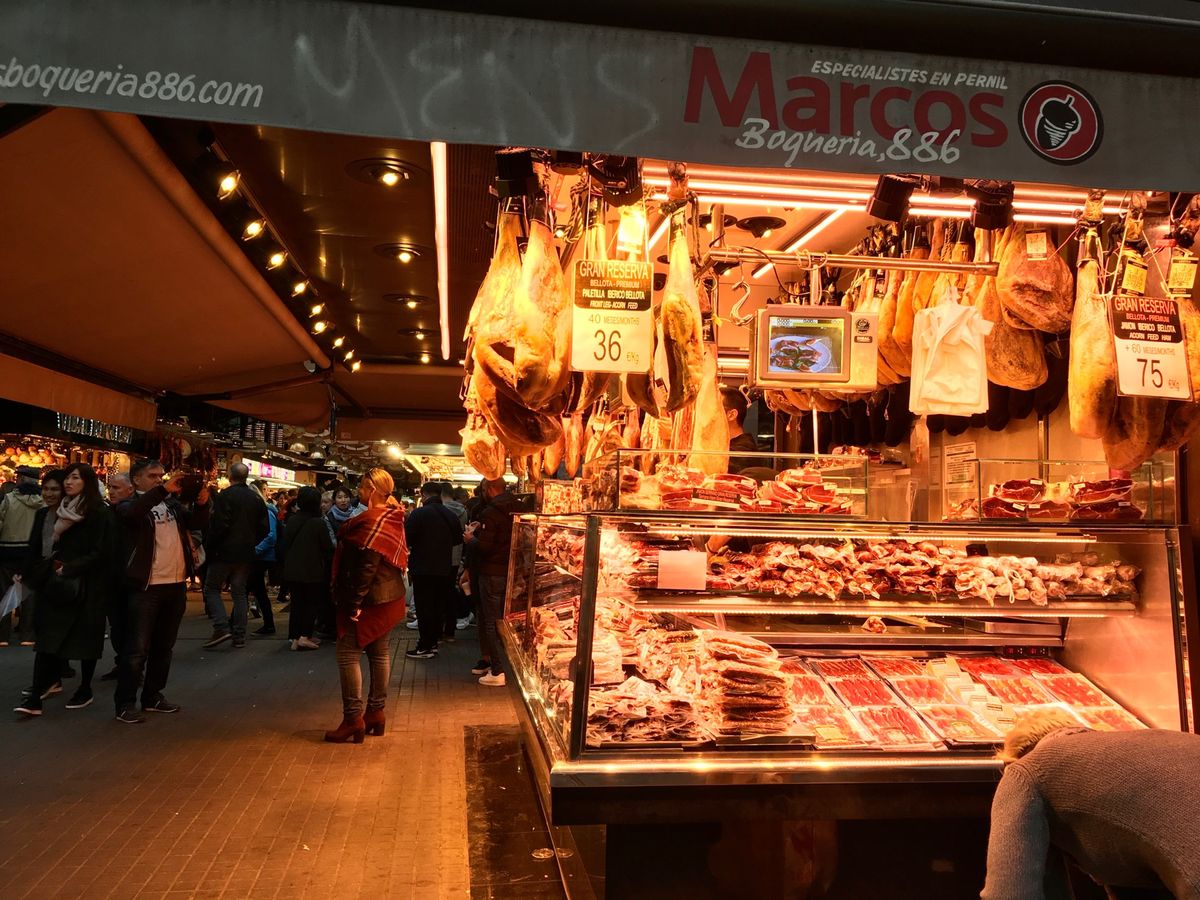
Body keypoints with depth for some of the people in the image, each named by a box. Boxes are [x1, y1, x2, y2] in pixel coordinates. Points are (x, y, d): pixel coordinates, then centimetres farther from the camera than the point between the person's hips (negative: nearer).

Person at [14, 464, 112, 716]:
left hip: (86, 588, -5)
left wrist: (69, 569, -17)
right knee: (48, 639, -3)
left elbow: (99, 553, -12)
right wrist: (36, 573, 5)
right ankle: (35, 697, -5)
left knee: (85, 637, 5)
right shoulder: (58, 512, 13)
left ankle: (85, 690, 19)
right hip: (57, 586, 5)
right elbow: (43, 548, 17)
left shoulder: (98, 514, -7)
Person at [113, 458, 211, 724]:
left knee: (164, 646, 14)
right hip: (145, 587, -6)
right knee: (138, 648, -3)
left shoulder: (173, 504, 15)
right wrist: (163, 490, -31)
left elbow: (198, 523, 6)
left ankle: (153, 696, 26)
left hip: (176, 585, 6)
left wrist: (202, 502, -13)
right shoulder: (129, 505, -1)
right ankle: (124, 704, 6)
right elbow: (131, 513, -25)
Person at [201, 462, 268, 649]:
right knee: (239, 592, 11)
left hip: (225, 552, -5)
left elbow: (218, 526, -18)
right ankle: (239, 635, 10)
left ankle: (222, 628, -9)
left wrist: (209, 548, -8)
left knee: (211, 589, 6)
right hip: (246, 554, 6)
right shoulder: (257, 499, 6)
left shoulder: (225, 496, -12)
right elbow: (265, 528, 8)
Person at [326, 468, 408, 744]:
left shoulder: (372, 521, -19)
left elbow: (365, 568, -24)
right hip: (390, 596, 10)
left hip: (370, 599, -10)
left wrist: (353, 603, -21)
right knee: (379, 653, 13)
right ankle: (376, 713, 21)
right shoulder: (391, 518, 11)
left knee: (348, 653, -4)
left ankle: (353, 719, -2)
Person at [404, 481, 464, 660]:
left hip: (423, 569, -6)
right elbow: (458, 542, 14)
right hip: (445, 569, 6)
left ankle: (425, 647, 1)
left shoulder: (419, 514, -13)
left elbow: (406, 540, -12)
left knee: (424, 608, -1)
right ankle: (433, 643, 18)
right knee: (438, 606, 12)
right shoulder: (451, 516, 7)